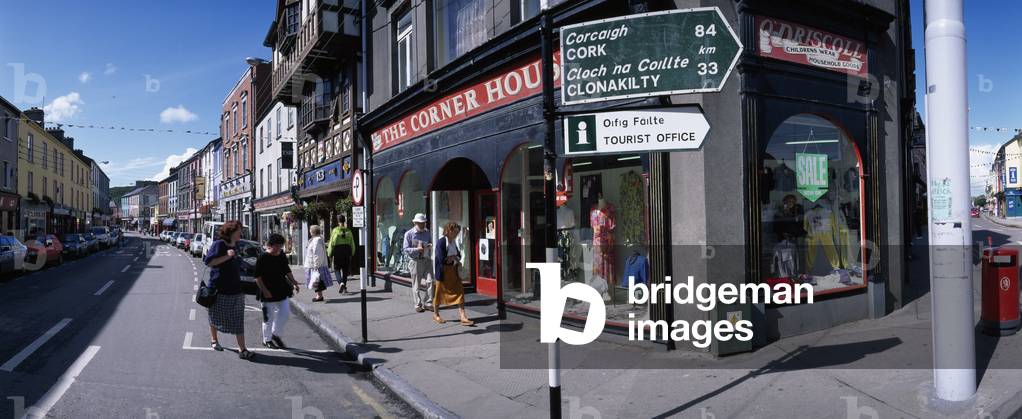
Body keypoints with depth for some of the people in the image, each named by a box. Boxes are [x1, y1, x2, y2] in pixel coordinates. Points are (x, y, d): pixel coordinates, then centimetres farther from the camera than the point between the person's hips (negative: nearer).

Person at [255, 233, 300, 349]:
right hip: (268, 294, -6)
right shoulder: (262, 258, -13)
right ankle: (267, 340, 21)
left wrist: (294, 283, 10)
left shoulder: (282, 256, 6)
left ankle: (275, 334, 24)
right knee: (268, 317, 5)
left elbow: (287, 271, 18)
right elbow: (258, 277, -14)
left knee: (284, 313, 4)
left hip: (282, 291, 6)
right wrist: (265, 290, -20)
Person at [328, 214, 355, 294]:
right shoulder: (348, 231, 3)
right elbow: (352, 244, 7)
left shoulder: (335, 230, -6)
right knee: (345, 270, 11)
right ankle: (344, 287, 14)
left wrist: (330, 255, 2)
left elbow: (331, 244, -5)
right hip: (347, 250, 3)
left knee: (337, 269, 8)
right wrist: (351, 254, 18)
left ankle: (341, 283, -16)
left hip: (337, 251, -3)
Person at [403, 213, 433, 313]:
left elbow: (430, 243, 22)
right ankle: (418, 305, 14)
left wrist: (430, 245, -2)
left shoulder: (427, 232, 10)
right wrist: (417, 249, -21)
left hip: (426, 260, 4)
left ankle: (428, 303, 4)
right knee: (416, 285, 3)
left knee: (430, 281, -6)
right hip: (415, 261, -4)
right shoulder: (409, 234, -4)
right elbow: (406, 249, -7)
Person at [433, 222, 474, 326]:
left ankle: (463, 317, -1)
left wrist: (453, 258, -10)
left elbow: (458, 254, 13)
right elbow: (442, 259, -24)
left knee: (459, 292, -1)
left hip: (453, 271, 7)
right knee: (440, 292, 9)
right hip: (443, 272, -7)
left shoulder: (453, 242, 8)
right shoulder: (441, 241, -17)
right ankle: (436, 315, 28)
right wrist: (454, 257, -11)